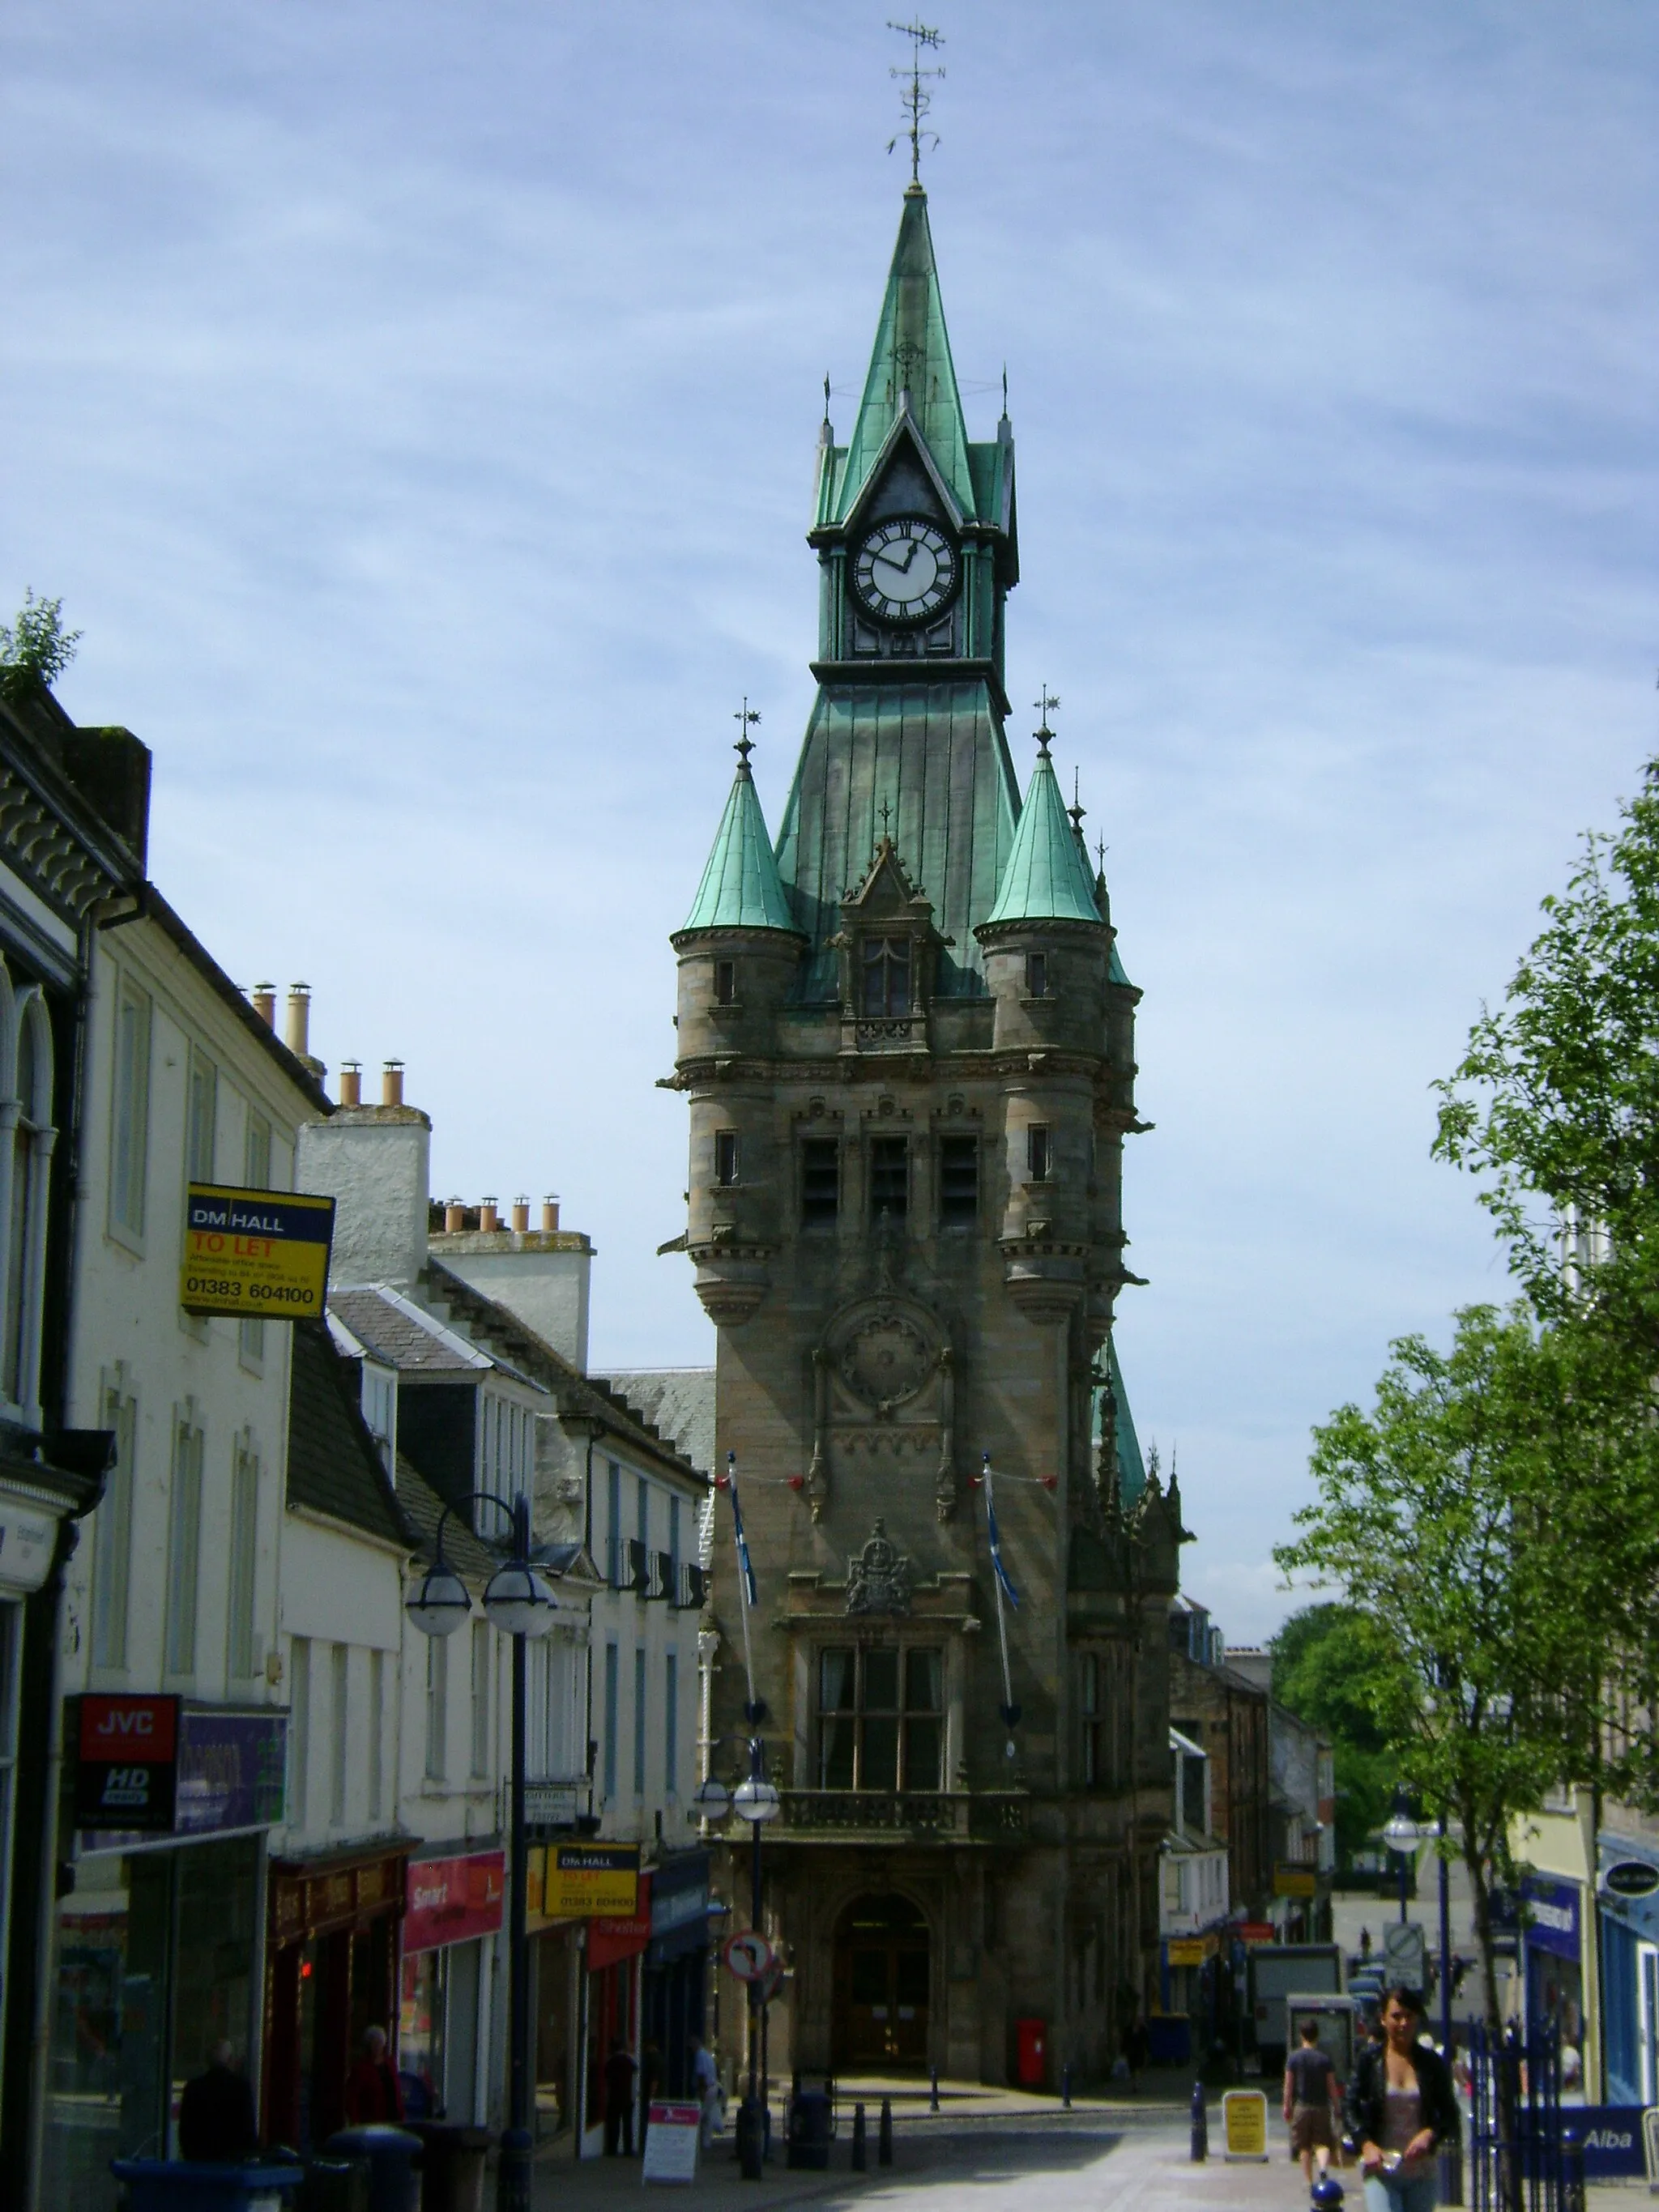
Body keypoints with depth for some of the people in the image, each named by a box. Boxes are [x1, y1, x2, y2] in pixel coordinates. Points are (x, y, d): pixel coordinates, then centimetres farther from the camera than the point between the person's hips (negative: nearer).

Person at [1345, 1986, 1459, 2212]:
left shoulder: (1432, 2063, 5)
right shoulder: (1369, 2060, 1)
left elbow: (1450, 2116, 7)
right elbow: (1352, 2110, 1)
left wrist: (1430, 2134, -14)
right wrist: (1367, 2145, -15)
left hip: (1422, 2170, 2)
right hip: (1380, 2169, -2)